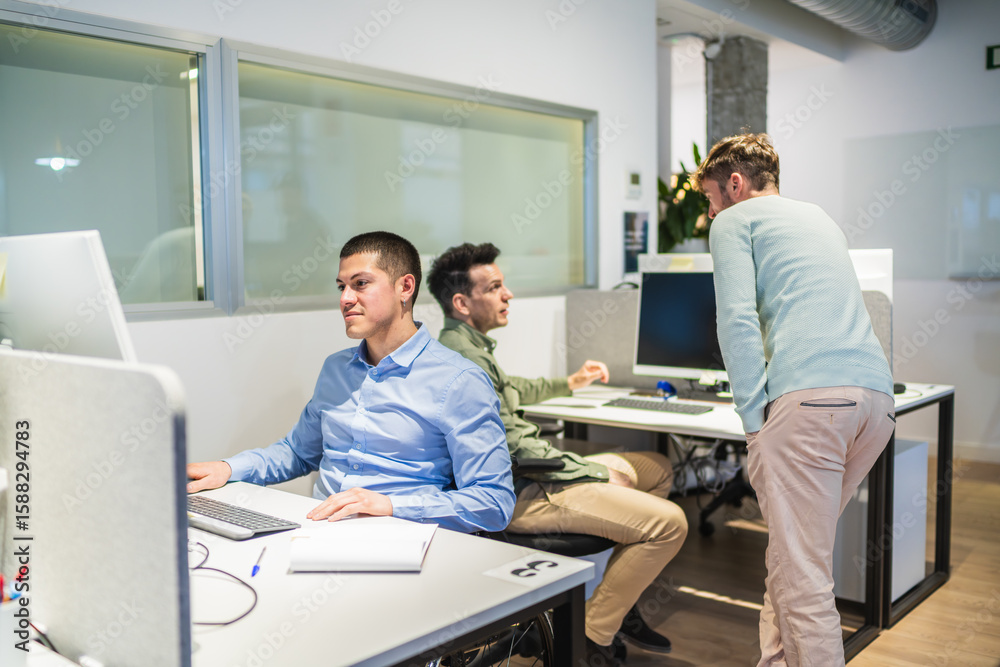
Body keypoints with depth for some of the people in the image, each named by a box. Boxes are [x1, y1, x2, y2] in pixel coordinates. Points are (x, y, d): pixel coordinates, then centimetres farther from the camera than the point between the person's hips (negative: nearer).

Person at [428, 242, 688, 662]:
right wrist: (600, 472, -15)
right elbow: (515, 446, -23)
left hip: (527, 473, 11)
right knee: (669, 523, -20)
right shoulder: (464, 357, -20)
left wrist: (568, 384, 42)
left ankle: (621, 604, 17)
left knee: (657, 469, 19)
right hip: (518, 495, -11)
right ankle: (592, 637, -4)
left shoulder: (470, 346, 15)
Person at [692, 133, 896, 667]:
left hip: (808, 398, -8)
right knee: (795, 550, 17)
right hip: (878, 395, 8)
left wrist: (754, 421, -7)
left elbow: (737, 321, -6)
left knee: (802, 575, -7)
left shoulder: (734, 220, 10)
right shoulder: (820, 218, 32)